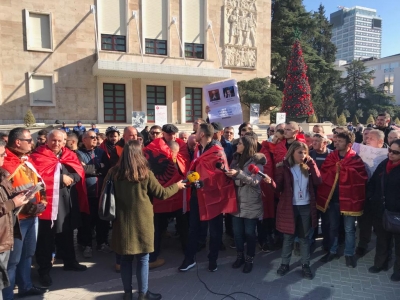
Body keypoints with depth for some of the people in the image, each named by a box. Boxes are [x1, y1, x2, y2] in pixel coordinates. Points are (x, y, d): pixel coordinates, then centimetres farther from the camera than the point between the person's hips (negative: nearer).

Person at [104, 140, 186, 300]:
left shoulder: (114, 173, -4)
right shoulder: (145, 173, -11)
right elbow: (161, 193, -2)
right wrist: (176, 186, 15)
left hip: (122, 221, 3)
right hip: (141, 221, -3)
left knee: (125, 258, 15)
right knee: (143, 259, 9)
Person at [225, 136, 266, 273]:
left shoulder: (256, 161, -9)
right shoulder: (236, 159, 7)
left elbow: (255, 181, -20)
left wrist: (238, 173, -29)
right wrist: (227, 173, -7)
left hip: (251, 204, -5)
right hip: (237, 201, 5)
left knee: (249, 232, 6)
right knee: (237, 232, 10)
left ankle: (249, 259, 23)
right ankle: (240, 257, 30)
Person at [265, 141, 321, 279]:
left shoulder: (307, 166, 3)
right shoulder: (283, 167, -6)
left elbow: (318, 181, -10)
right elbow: (279, 188, -8)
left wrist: (311, 163, -11)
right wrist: (271, 182, -30)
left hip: (306, 207, 3)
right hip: (289, 207, -2)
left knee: (304, 237, 14)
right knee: (288, 237, 9)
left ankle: (305, 265, 27)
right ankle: (285, 263, 25)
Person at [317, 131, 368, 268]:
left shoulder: (356, 159, -9)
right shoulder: (331, 157, 2)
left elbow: (361, 178, -14)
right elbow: (323, 175, 1)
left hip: (348, 198, -3)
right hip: (331, 197, 4)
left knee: (349, 228, 11)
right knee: (333, 227, 17)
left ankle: (349, 254, 29)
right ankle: (332, 251, 34)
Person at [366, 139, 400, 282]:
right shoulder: (384, 164, 2)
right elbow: (372, 182, 11)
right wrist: (370, 198, 2)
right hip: (380, 210, 5)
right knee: (382, 238, 20)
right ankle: (380, 263, 37)